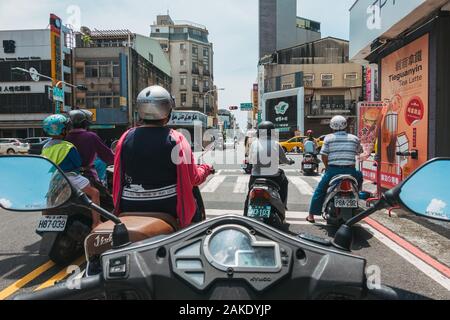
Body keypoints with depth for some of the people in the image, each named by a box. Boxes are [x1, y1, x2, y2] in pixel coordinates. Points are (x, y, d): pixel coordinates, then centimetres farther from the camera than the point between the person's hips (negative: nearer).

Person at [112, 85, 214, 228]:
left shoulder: (126, 138, -3)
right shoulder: (175, 139, -13)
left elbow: (119, 176, 6)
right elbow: (193, 178, -9)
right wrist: (206, 169, 11)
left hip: (130, 208, 4)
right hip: (168, 207, -3)